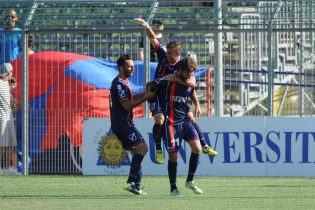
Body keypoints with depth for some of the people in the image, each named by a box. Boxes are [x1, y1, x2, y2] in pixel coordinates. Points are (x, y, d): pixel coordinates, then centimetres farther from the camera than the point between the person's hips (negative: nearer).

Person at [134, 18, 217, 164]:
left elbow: (191, 84, -23)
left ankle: (204, 146, 15)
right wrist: (147, 27, -35)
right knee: (159, 120, -20)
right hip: (158, 94, 0)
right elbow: (153, 39, -18)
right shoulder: (163, 56, -14)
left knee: (190, 118, 0)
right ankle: (158, 151, -7)